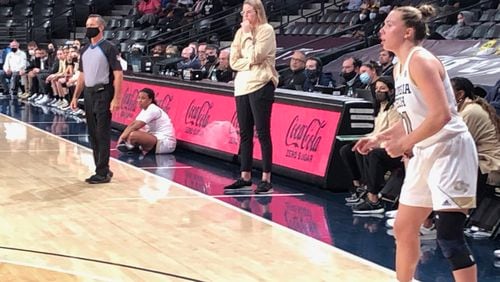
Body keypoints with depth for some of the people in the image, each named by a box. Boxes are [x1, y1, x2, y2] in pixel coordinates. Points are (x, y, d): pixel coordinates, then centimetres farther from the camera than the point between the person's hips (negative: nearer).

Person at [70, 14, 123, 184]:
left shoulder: (109, 48, -7)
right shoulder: (84, 50, 13)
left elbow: (118, 74, -11)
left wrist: (116, 99, -18)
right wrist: (75, 97, 13)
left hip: (103, 94, -7)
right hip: (88, 94, 7)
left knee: (103, 135, -6)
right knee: (93, 135, 9)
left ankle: (102, 173, -2)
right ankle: (103, 170, 18)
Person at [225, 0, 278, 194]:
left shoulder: (267, 30, -5)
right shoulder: (240, 32, 13)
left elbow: (254, 57, -15)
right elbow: (233, 62, 7)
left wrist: (248, 34, -8)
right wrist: (250, 63, -8)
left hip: (261, 85, -6)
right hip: (242, 86, 6)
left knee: (262, 132, -6)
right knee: (245, 134, 8)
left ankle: (266, 179, -3)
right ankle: (245, 178, 14)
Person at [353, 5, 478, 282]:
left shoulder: (420, 61, -16)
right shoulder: (399, 67, 12)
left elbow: (441, 115, -25)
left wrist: (403, 144, -20)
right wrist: (379, 138, 13)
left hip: (449, 151, -10)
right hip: (425, 154, 10)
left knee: (448, 236, -13)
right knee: (403, 229, 17)